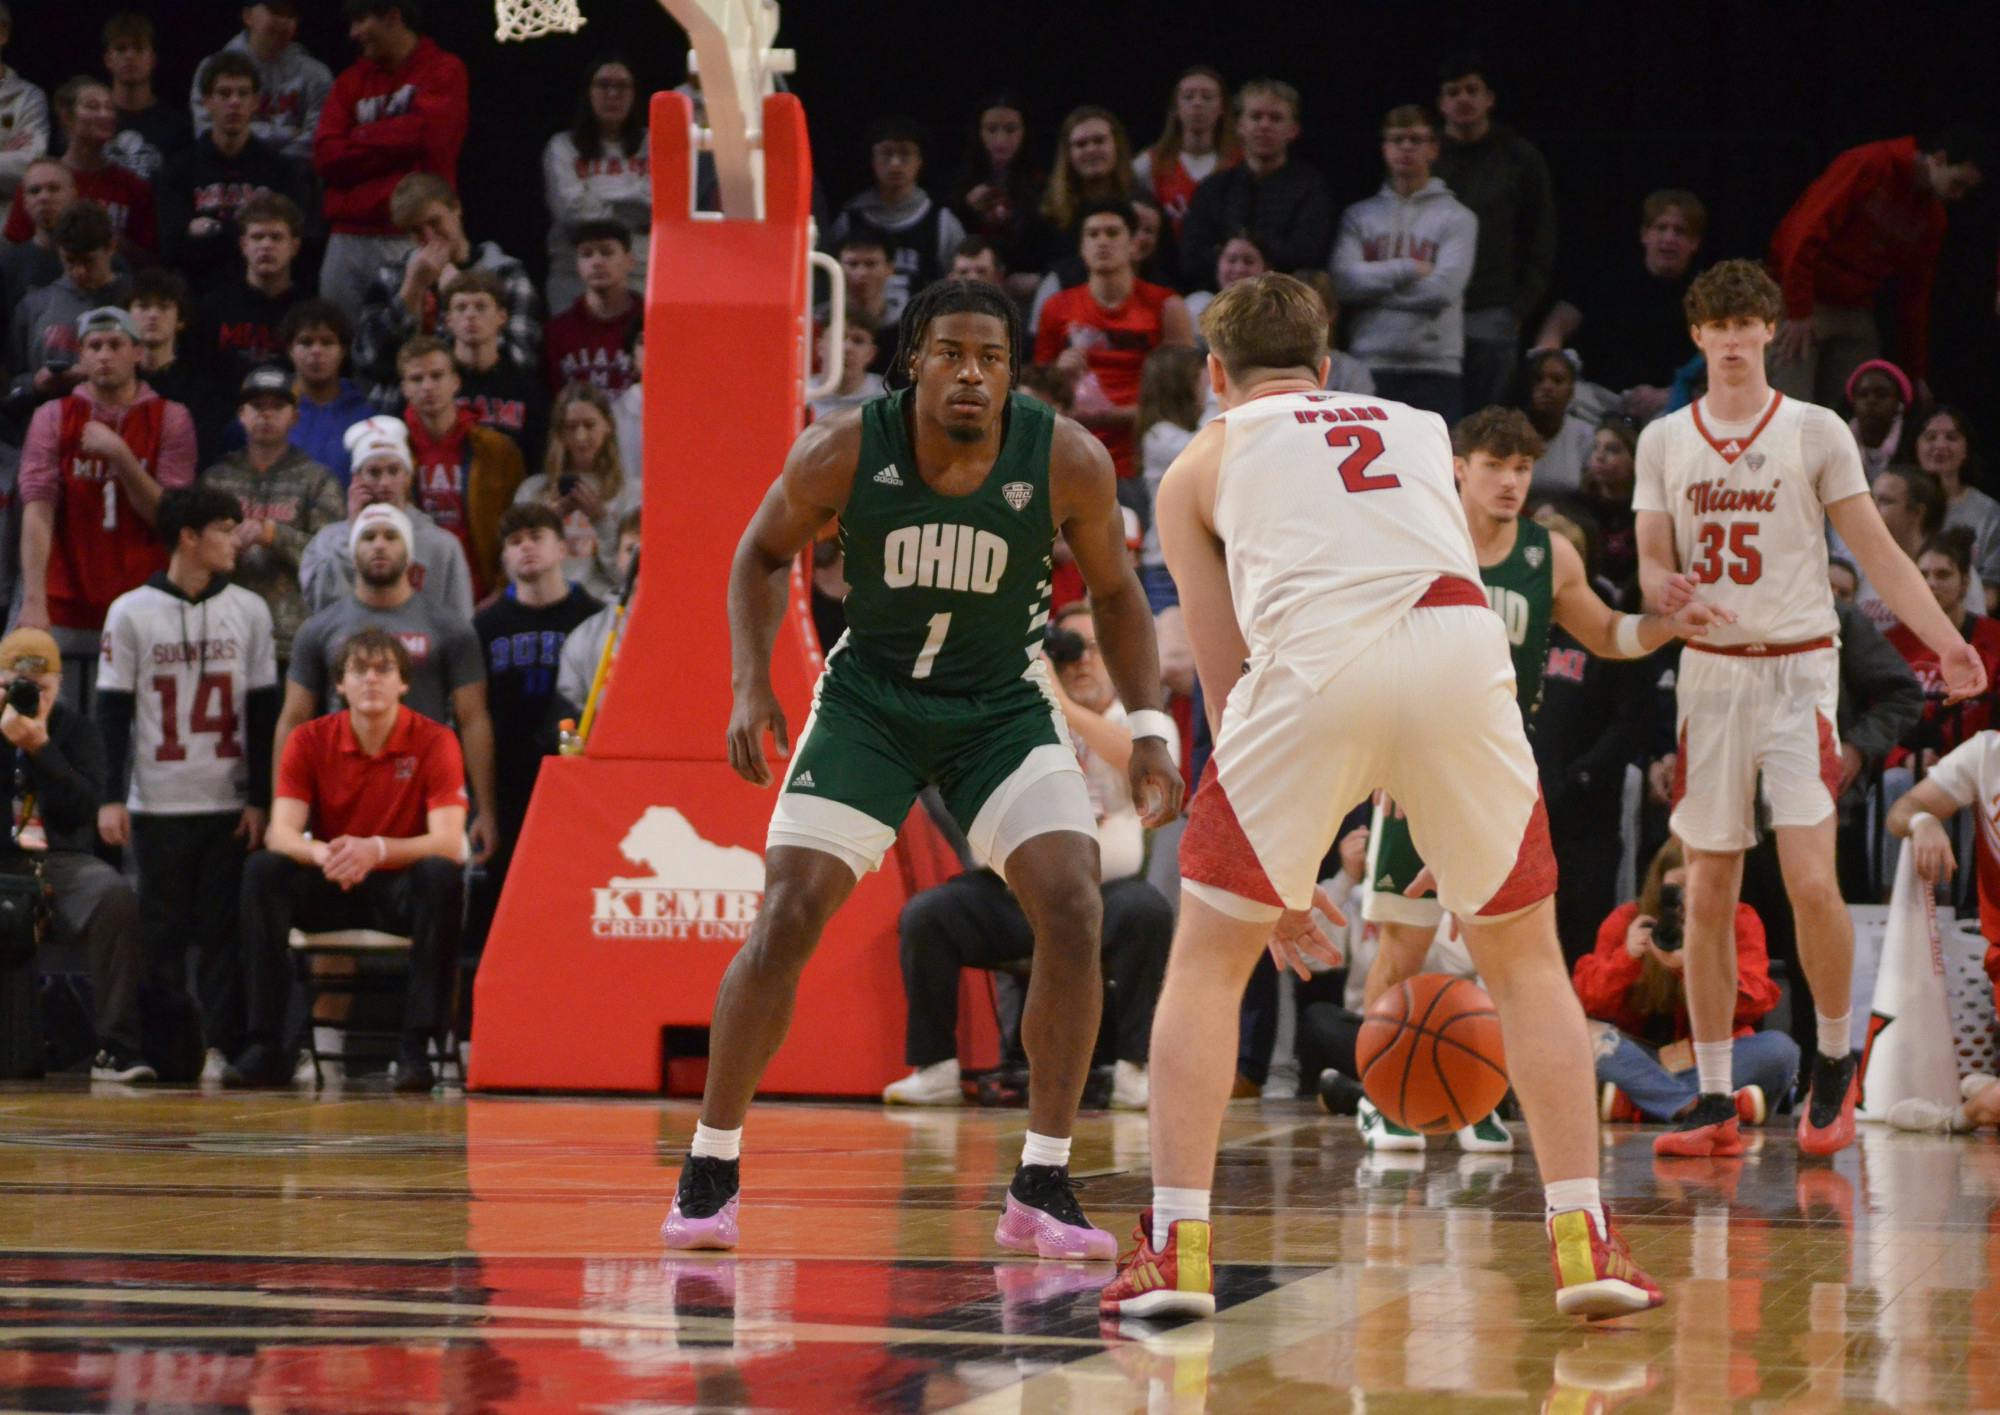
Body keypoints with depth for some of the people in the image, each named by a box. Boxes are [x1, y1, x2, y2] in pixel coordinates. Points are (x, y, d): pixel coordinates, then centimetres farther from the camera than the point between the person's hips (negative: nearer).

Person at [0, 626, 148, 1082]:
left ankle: (116, 1048, -31)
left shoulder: (76, 728, 11)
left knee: (117, 899, -32)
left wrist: (40, 747, -13)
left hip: (60, 859, 1)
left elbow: (84, 808, -4)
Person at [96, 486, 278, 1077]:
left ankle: (225, 1046, 3)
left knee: (225, 929, 0)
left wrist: (260, 800, 1)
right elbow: (112, 712, 1)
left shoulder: (249, 611, 6)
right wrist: (111, 798, -6)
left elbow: (263, 713, 7)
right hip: (158, 803, -1)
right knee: (162, 929, 2)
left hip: (230, 804, 1)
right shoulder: (131, 613, 1)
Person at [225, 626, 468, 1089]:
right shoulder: (310, 740, -3)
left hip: (403, 890, -2)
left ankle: (417, 1047, -31)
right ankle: (263, 1046, -27)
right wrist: (322, 854, -37)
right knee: (264, 871, -25)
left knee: (441, 875, -34)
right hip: (332, 890, 2)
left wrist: (377, 850, -39)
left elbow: (447, 841, -20)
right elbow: (281, 833, -13)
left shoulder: (434, 742, -10)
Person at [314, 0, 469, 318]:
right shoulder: (351, 80, 17)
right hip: (348, 238, 5)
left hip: (412, 240, -5)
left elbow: (423, 133, -11)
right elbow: (326, 157, 5)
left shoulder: (443, 72, 4)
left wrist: (361, 139, 3)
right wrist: (392, 141, -2)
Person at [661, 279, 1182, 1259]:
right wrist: (752, 684, -12)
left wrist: (1148, 730, -9)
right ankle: (709, 1172, 4)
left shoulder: (1068, 462, -19)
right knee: (787, 918, -11)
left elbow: (1114, 591, -1)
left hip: (1003, 706, 1)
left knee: (1072, 910, -17)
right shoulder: (843, 452, -20)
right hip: (869, 697, -1)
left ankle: (1040, 1191, -7)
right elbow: (763, 554, 0)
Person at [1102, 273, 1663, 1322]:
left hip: (1314, 657, -2)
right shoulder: (1420, 430, 36)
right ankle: (1582, 1236, 10)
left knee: (1207, 957, 14)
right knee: (1523, 956, 19)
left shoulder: (1202, 465, 28)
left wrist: (1277, 875, 31)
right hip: (1463, 640, 2)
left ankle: (1176, 1245, 5)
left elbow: (1228, 681, 25)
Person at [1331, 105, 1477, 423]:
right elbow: (1344, 281, -2)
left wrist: (1375, 282, -3)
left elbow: (1443, 289, -8)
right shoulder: (1359, 216, 13)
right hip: (1369, 364, 1)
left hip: (1435, 365, -1)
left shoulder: (1457, 218, 6)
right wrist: (1408, 269, -7)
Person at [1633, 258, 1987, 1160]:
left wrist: (1946, 641, -13)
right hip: (1708, 671, 3)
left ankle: (1834, 1061, 8)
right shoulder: (1664, 441, 9)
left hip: (1798, 670, -3)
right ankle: (1715, 1103, 7)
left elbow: (1877, 552, -1)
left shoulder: (1815, 432, 1)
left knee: (1811, 882, -14)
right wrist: (1663, 588, -16)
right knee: (1708, 891, 2)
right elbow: (1653, 564, 9)